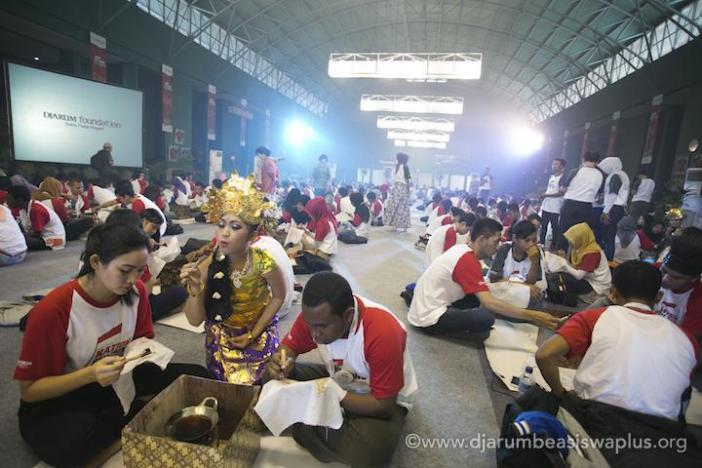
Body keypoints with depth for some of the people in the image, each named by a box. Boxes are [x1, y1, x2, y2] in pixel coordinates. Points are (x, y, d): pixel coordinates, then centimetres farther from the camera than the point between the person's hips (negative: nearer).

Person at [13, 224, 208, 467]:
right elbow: (29, 390, -17)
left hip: (117, 380, 3)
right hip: (56, 401, -2)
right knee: (72, 442, -38)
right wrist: (90, 374, -34)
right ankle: (138, 413, -10)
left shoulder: (136, 291, -13)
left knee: (197, 376, -14)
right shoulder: (52, 309, -26)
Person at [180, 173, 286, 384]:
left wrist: (252, 334, -11)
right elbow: (195, 320, -19)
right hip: (221, 335, 2)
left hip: (259, 335, -1)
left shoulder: (263, 262, -32)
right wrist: (196, 290, -40)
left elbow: (279, 296, -12)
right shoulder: (208, 265, -25)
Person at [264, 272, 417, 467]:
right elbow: (290, 345, -4)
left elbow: (382, 404, -28)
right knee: (272, 380, -9)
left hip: (383, 400, -4)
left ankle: (307, 422, -9)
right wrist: (283, 364, -27)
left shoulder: (383, 332, -37)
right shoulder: (315, 314, -21)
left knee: (370, 451, -33)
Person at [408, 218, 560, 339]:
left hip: (424, 308, 9)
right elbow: (489, 303, -26)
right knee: (486, 318, -23)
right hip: (429, 318, -9)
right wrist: (532, 316, -23)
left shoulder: (462, 249, 6)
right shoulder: (468, 260, -21)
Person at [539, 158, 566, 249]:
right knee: (543, 225, 15)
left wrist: (547, 195, -18)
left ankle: (553, 244, 9)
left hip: (555, 208, -8)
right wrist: (544, 195, 7)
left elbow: (562, 192, -18)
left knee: (554, 227, 1)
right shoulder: (551, 176, 13)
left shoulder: (562, 178, -11)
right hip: (546, 206, 8)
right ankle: (542, 242, 26)